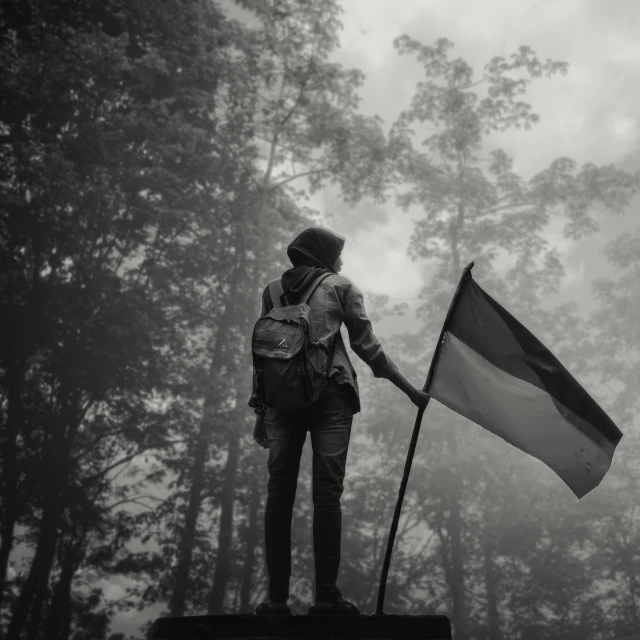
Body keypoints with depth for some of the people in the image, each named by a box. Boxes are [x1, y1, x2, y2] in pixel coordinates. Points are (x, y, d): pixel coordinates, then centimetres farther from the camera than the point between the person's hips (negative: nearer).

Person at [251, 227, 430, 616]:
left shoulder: (273, 292, 18)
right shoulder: (341, 287, 9)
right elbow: (366, 346, 5)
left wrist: (259, 409, 18)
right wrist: (410, 389, 11)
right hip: (329, 395, -3)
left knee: (279, 492, 4)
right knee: (327, 492, -3)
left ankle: (277, 598, 4)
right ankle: (326, 597, -3)